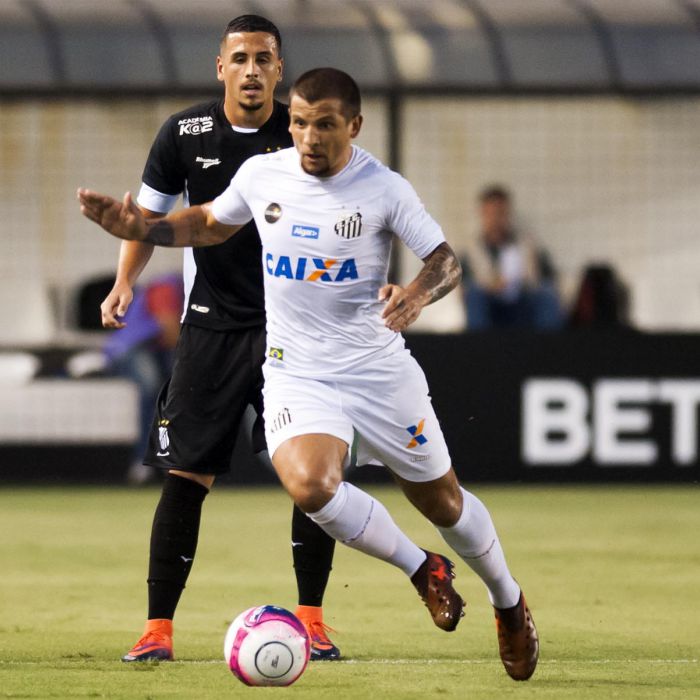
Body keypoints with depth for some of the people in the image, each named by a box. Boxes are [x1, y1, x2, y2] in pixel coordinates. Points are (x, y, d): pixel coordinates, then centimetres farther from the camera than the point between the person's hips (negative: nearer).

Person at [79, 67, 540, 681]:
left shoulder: (383, 189, -10)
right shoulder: (261, 176, -1)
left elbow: (445, 261, -6)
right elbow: (212, 224, 18)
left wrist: (417, 295, -28)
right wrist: (140, 229, 3)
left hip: (380, 371, -1)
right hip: (297, 374, 1)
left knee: (443, 501, 11)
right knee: (310, 485, -28)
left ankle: (508, 601, 41)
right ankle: (423, 570, -4)